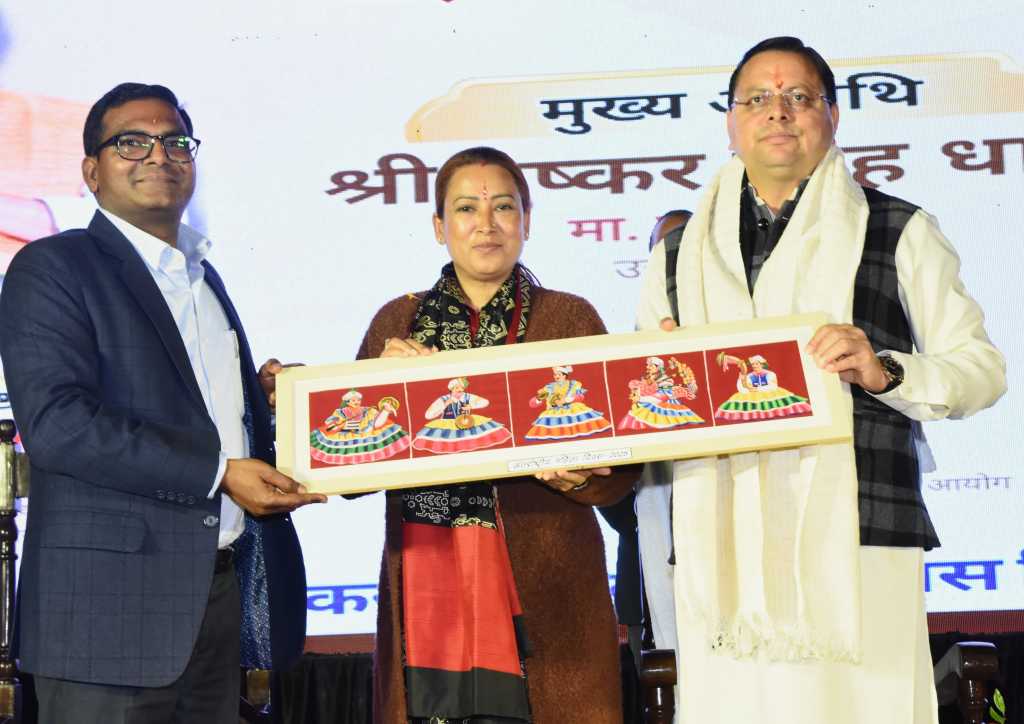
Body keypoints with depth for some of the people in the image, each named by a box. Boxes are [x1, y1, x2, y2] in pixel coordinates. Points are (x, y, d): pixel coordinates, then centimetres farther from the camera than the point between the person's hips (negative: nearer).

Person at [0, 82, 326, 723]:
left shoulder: (205, 279, 21)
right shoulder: (52, 268, -5)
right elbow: (56, 423, -18)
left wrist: (268, 393, 6)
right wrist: (218, 472, -19)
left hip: (220, 592, 7)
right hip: (113, 604, -7)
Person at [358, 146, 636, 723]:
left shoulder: (571, 318, 5)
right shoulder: (397, 323, 11)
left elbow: (621, 470, 2)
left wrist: (573, 473, -19)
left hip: (542, 590, -1)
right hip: (426, 584, 2)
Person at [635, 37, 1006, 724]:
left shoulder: (900, 232, 10)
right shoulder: (682, 252, 19)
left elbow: (981, 365, 6)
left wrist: (884, 371, -11)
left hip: (856, 538, -2)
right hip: (720, 545, 2)